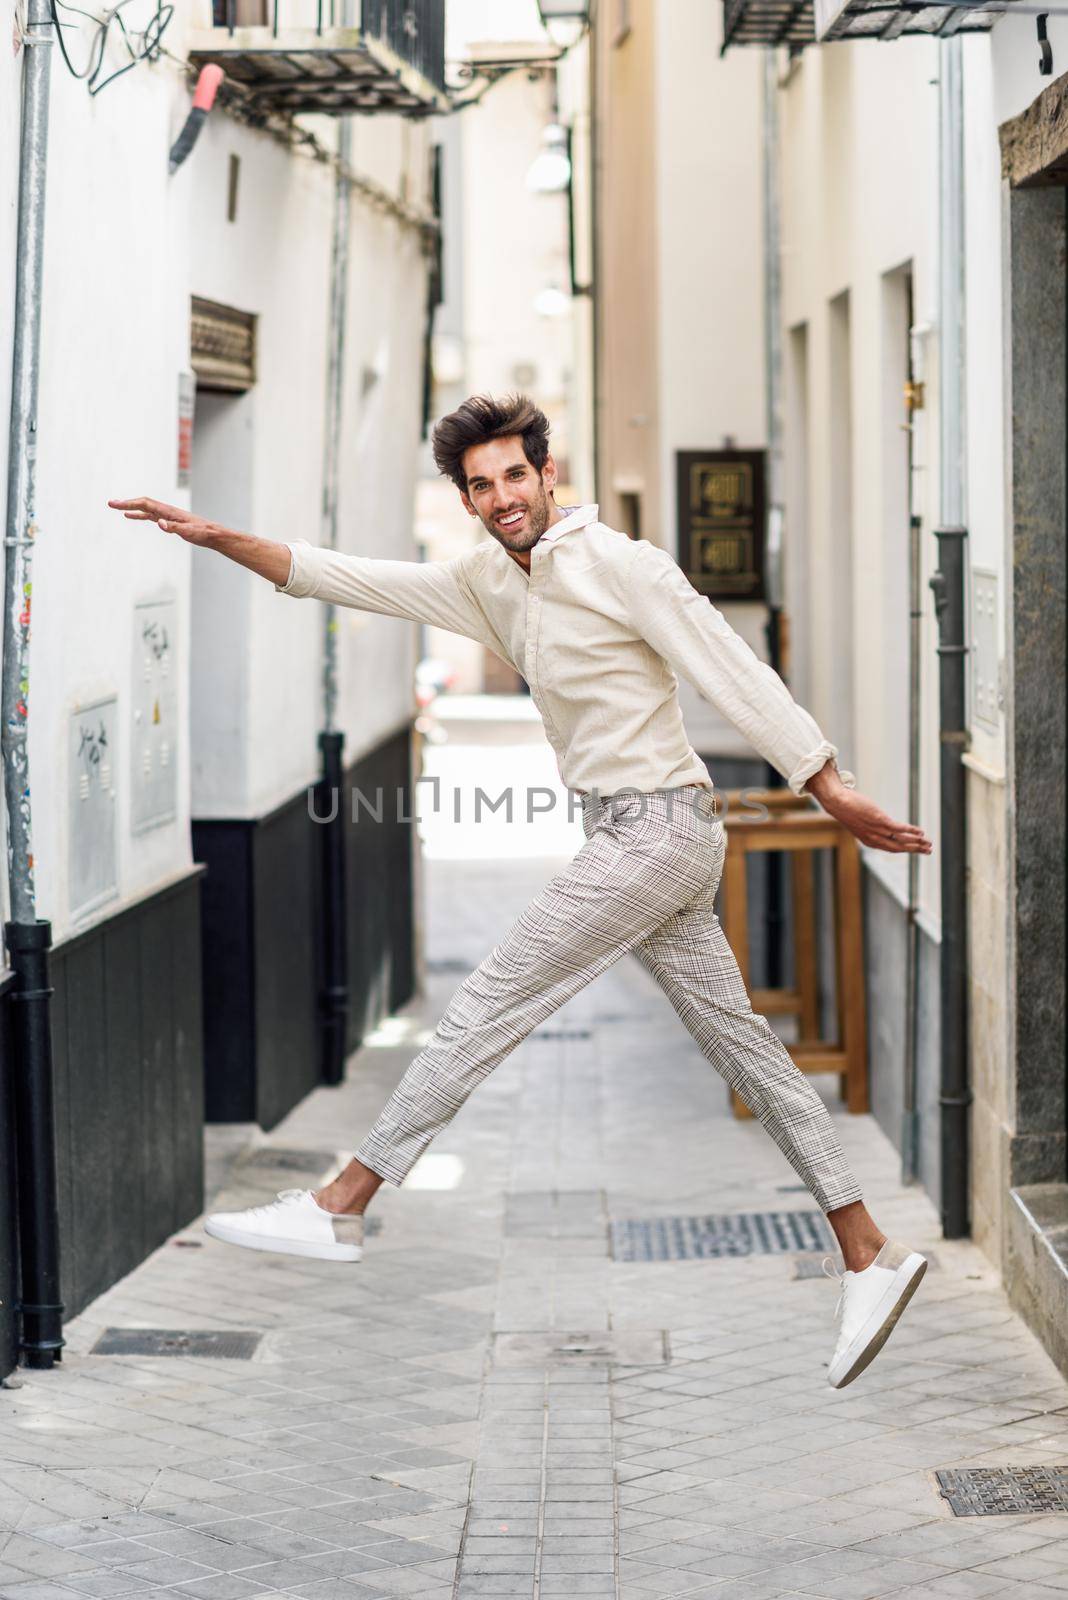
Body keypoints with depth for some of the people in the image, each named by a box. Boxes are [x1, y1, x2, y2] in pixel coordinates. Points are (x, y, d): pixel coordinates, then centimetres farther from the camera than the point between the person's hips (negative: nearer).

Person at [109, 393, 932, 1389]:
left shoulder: (618, 563, -11)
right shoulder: (487, 580, 12)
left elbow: (732, 672, -13)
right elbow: (343, 578, 14)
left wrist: (830, 790, -16)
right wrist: (218, 538, 4)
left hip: (655, 829, -9)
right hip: (633, 834, 9)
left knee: (483, 1009, -5)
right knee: (741, 1045, 9)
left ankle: (338, 1208, 2)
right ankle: (869, 1259, 13)